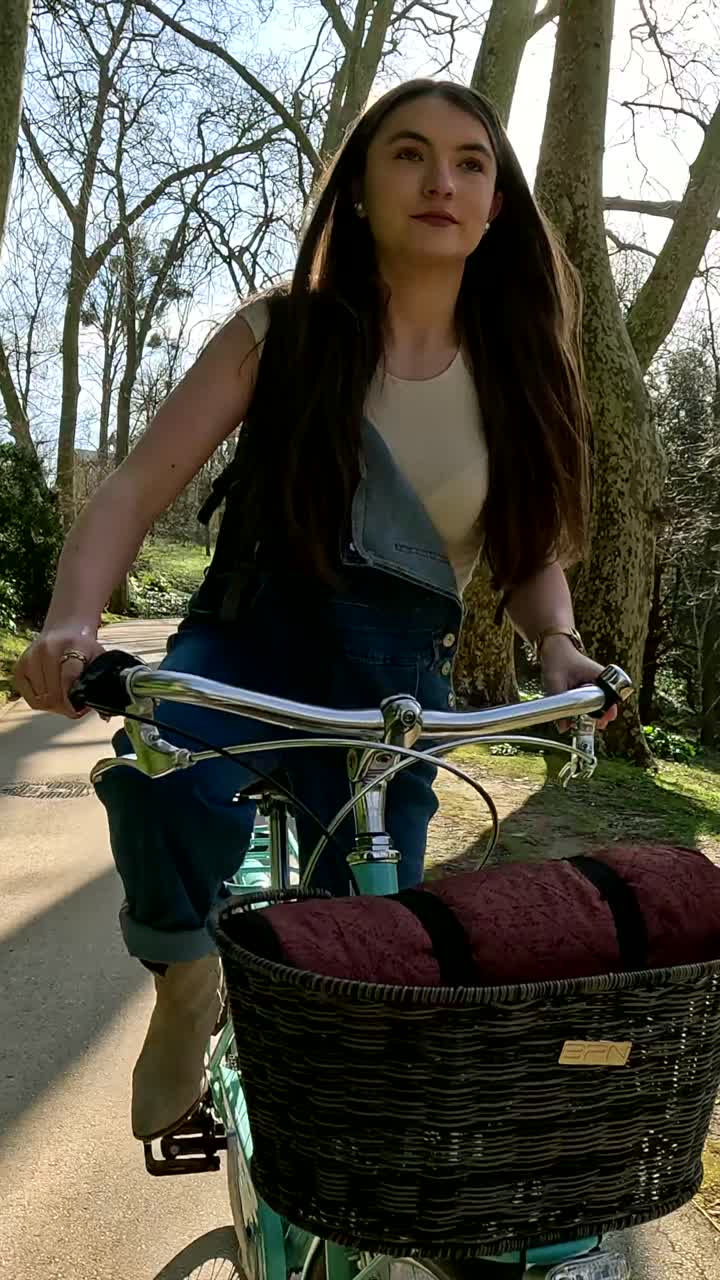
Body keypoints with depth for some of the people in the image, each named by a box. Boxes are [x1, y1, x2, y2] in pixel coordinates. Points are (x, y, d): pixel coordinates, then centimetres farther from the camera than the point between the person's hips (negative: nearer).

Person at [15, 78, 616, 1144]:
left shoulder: (516, 376, 5)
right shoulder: (283, 335, -2)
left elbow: (530, 558, 11)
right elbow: (138, 487, -8)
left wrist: (560, 645, -11)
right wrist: (73, 619, -27)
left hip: (399, 676, 2)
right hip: (253, 630, -2)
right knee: (168, 774, -35)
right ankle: (187, 981, -3)